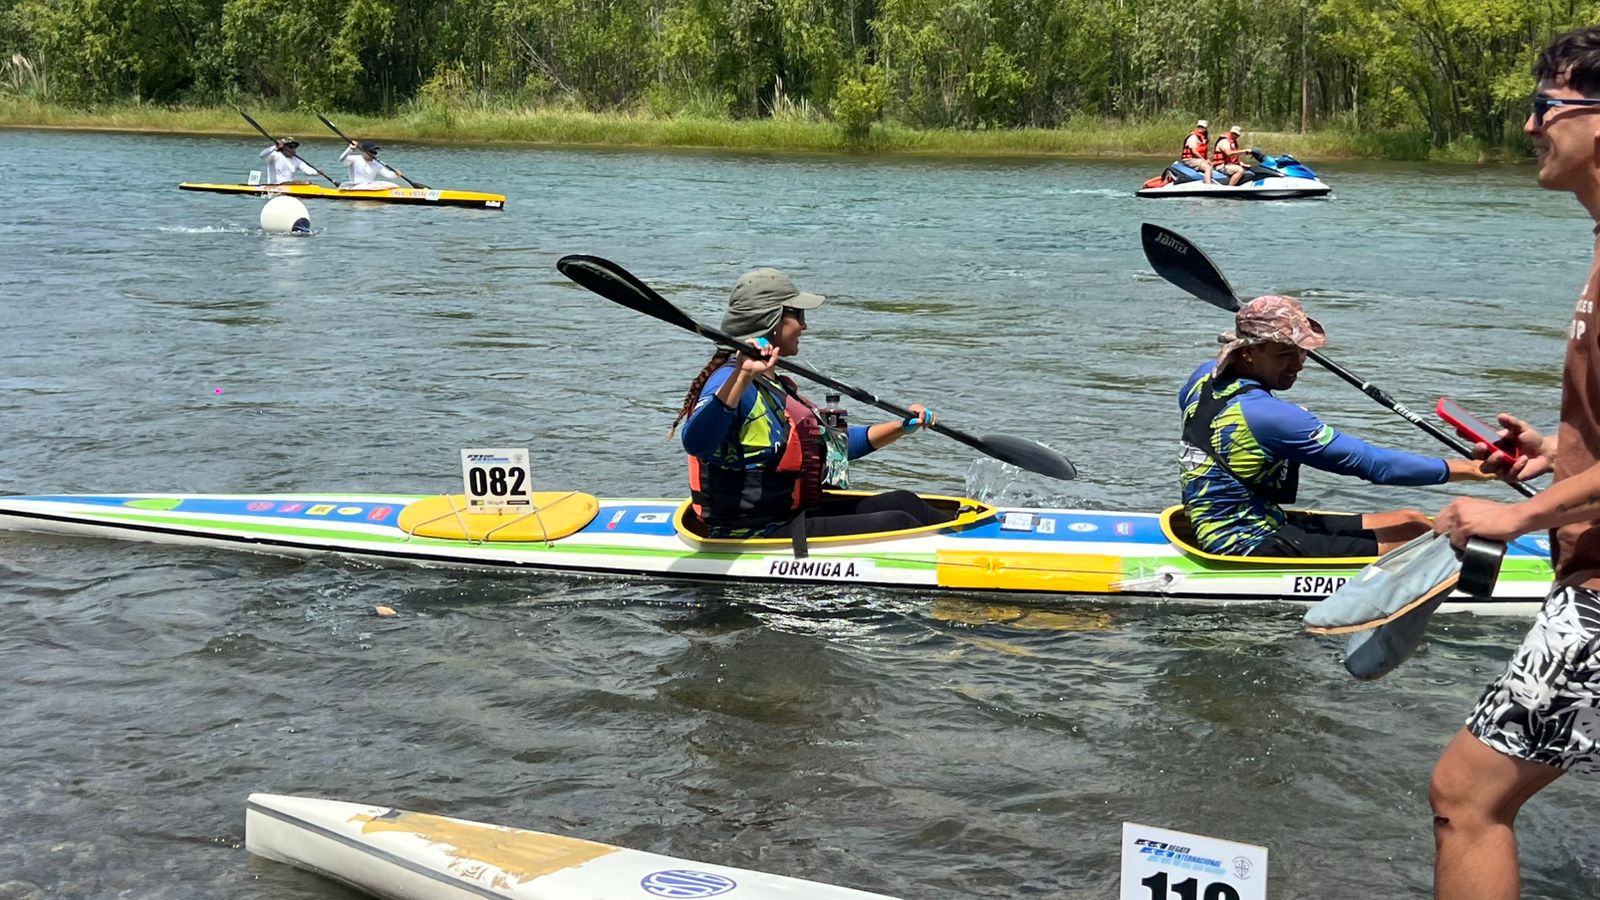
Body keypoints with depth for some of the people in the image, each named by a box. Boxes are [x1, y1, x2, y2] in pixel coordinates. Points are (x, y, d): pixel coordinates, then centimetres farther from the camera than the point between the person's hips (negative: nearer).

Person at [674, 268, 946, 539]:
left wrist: (902, 427, 17)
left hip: (792, 516, 11)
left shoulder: (775, 386, 18)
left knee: (903, 502, 8)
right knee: (897, 523, -12)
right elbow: (696, 442, -37)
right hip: (756, 536, -11)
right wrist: (742, 376, -44)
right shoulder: (730, 381, -16)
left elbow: (828, 443, 27)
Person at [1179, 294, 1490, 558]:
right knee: (1417, 540, -17)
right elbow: (1373, 463, -20)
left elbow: (1186, 400, 33)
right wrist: (1464, 469, -12)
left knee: (1411, 522, 6)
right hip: (1249, 550, -10)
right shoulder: (1266, 415, -24)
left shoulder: (1204, 377, 3)